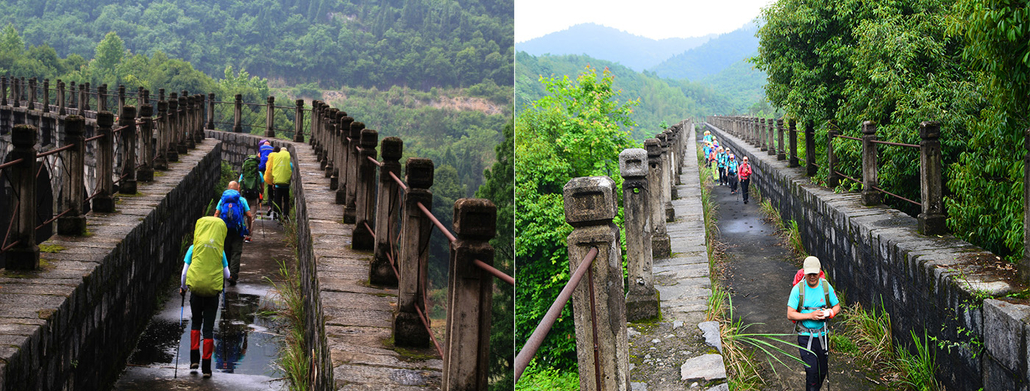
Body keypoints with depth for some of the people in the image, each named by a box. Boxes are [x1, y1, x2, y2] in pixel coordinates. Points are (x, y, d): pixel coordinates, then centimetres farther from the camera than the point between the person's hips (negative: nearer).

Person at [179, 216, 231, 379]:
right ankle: (206, 367, 3)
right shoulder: (219, 250, 2)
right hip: (213, 292, 0)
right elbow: (227, 275, 7)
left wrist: (182, 288, 17)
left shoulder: (193, 248, -2)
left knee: (196, 323, 21)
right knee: (209, 328, 4)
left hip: (196, 290, 0)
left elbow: (185, 271, 0)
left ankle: (194, 358, 11)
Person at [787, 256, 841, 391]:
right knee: (811, 371, -13)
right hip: (805, 336, -3)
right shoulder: (798, 289, -10)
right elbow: (790, 314, -9)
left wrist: (828, 313, -14)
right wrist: (810, 316, -21)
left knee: (823, 371, 13)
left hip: (822, 334, 3)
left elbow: (837, 307, 9)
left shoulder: (826, 287, -2)